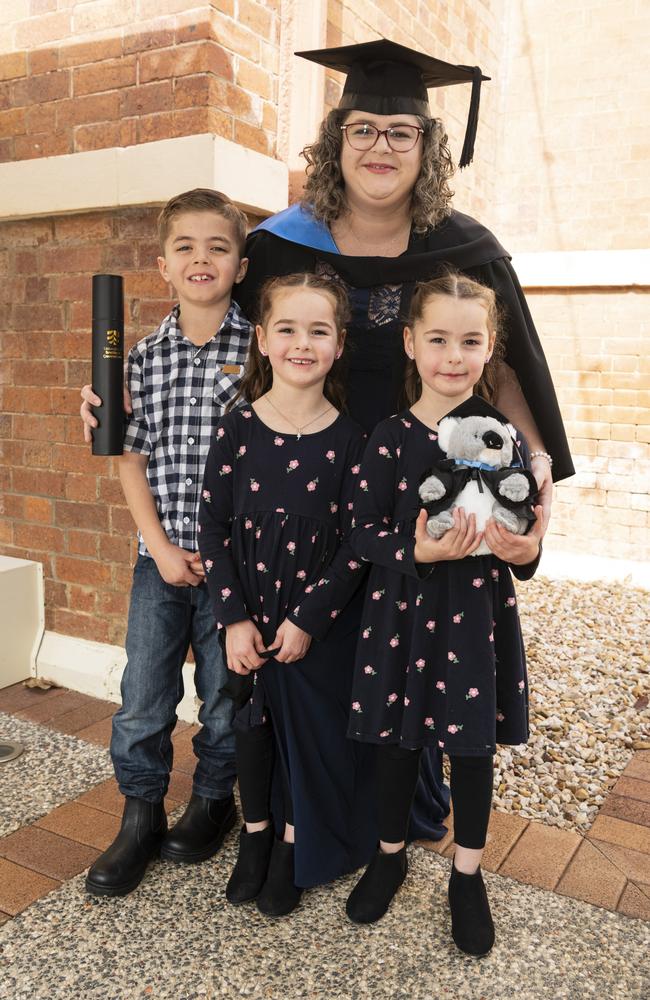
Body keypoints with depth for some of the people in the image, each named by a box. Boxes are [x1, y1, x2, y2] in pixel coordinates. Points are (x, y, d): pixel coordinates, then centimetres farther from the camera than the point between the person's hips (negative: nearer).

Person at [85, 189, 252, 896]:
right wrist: (162, 547, -5)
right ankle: (141, 815, 30)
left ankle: (213, 800, 36)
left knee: (225, 694, 11)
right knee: (142, 699, 9)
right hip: (160, 556, 3)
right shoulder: (145, 356, 4)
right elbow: (132, 456, 4)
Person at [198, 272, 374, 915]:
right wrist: (234, 619, -9)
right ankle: (254, 837, 36)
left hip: (319, 621, -1)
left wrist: (308, 620, -12)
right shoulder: (238, 429, -7)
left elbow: (356, 544, -8)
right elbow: (213, 527, -5)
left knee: (313, 729, 8)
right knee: (251, 722, 11)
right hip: (248, 616, 1)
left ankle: (295, 848, 33)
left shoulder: (349, 440, -10)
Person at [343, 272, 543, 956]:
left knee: (473, 743, 13)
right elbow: (364, 534, -6)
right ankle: (390, 854, 39)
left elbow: (524, 533, 2)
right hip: (403, 609, 0)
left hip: (477, 611, 1)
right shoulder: (390, 437, -6)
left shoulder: (504, 435, -3)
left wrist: (526, 552, -20)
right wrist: (417, 550, -23)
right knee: (395, 736, 14)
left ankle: (467, 876, 35)